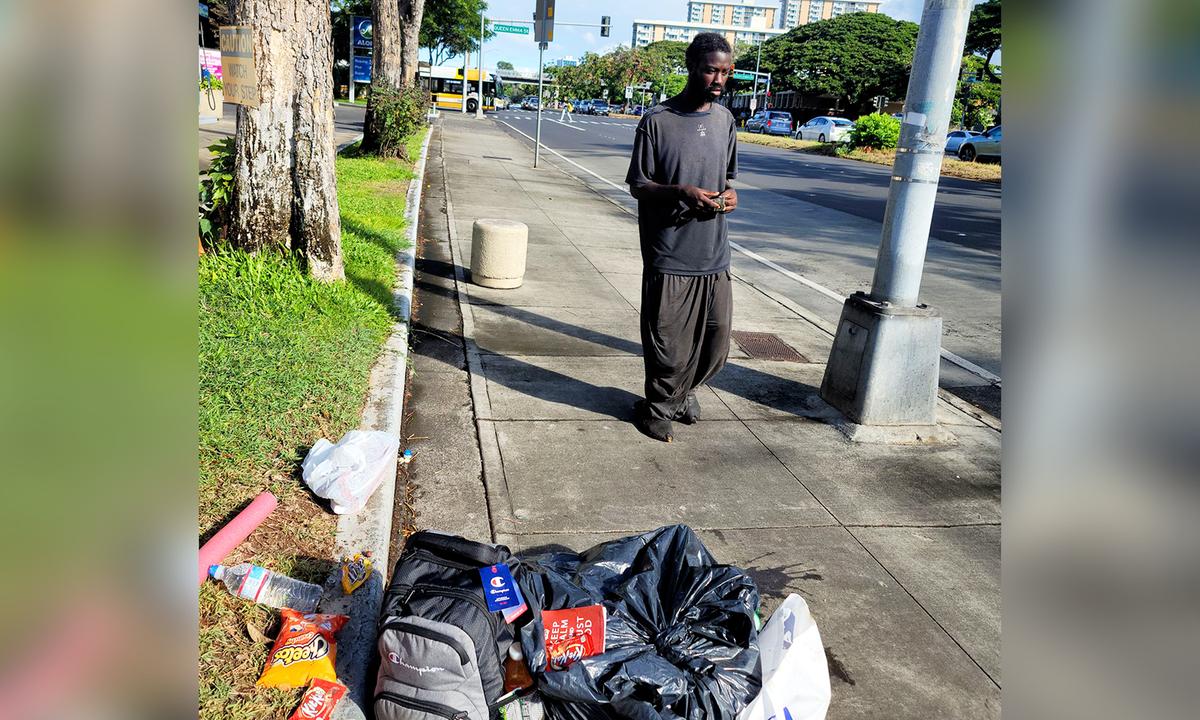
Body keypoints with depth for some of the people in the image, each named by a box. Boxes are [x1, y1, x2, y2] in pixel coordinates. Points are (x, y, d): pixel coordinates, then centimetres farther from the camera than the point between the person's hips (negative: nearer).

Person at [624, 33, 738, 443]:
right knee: (666, 342, 4)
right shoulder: (657, 121, -7)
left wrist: (729, 194, -4)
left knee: (716, 340, 12)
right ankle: (658, 406, 27)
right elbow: (637, 186, -4)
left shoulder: (725, 120, 9)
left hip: (714, 254, 5)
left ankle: (684, 391, 39)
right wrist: (681, 192, -22)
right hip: (669, 256, -5)